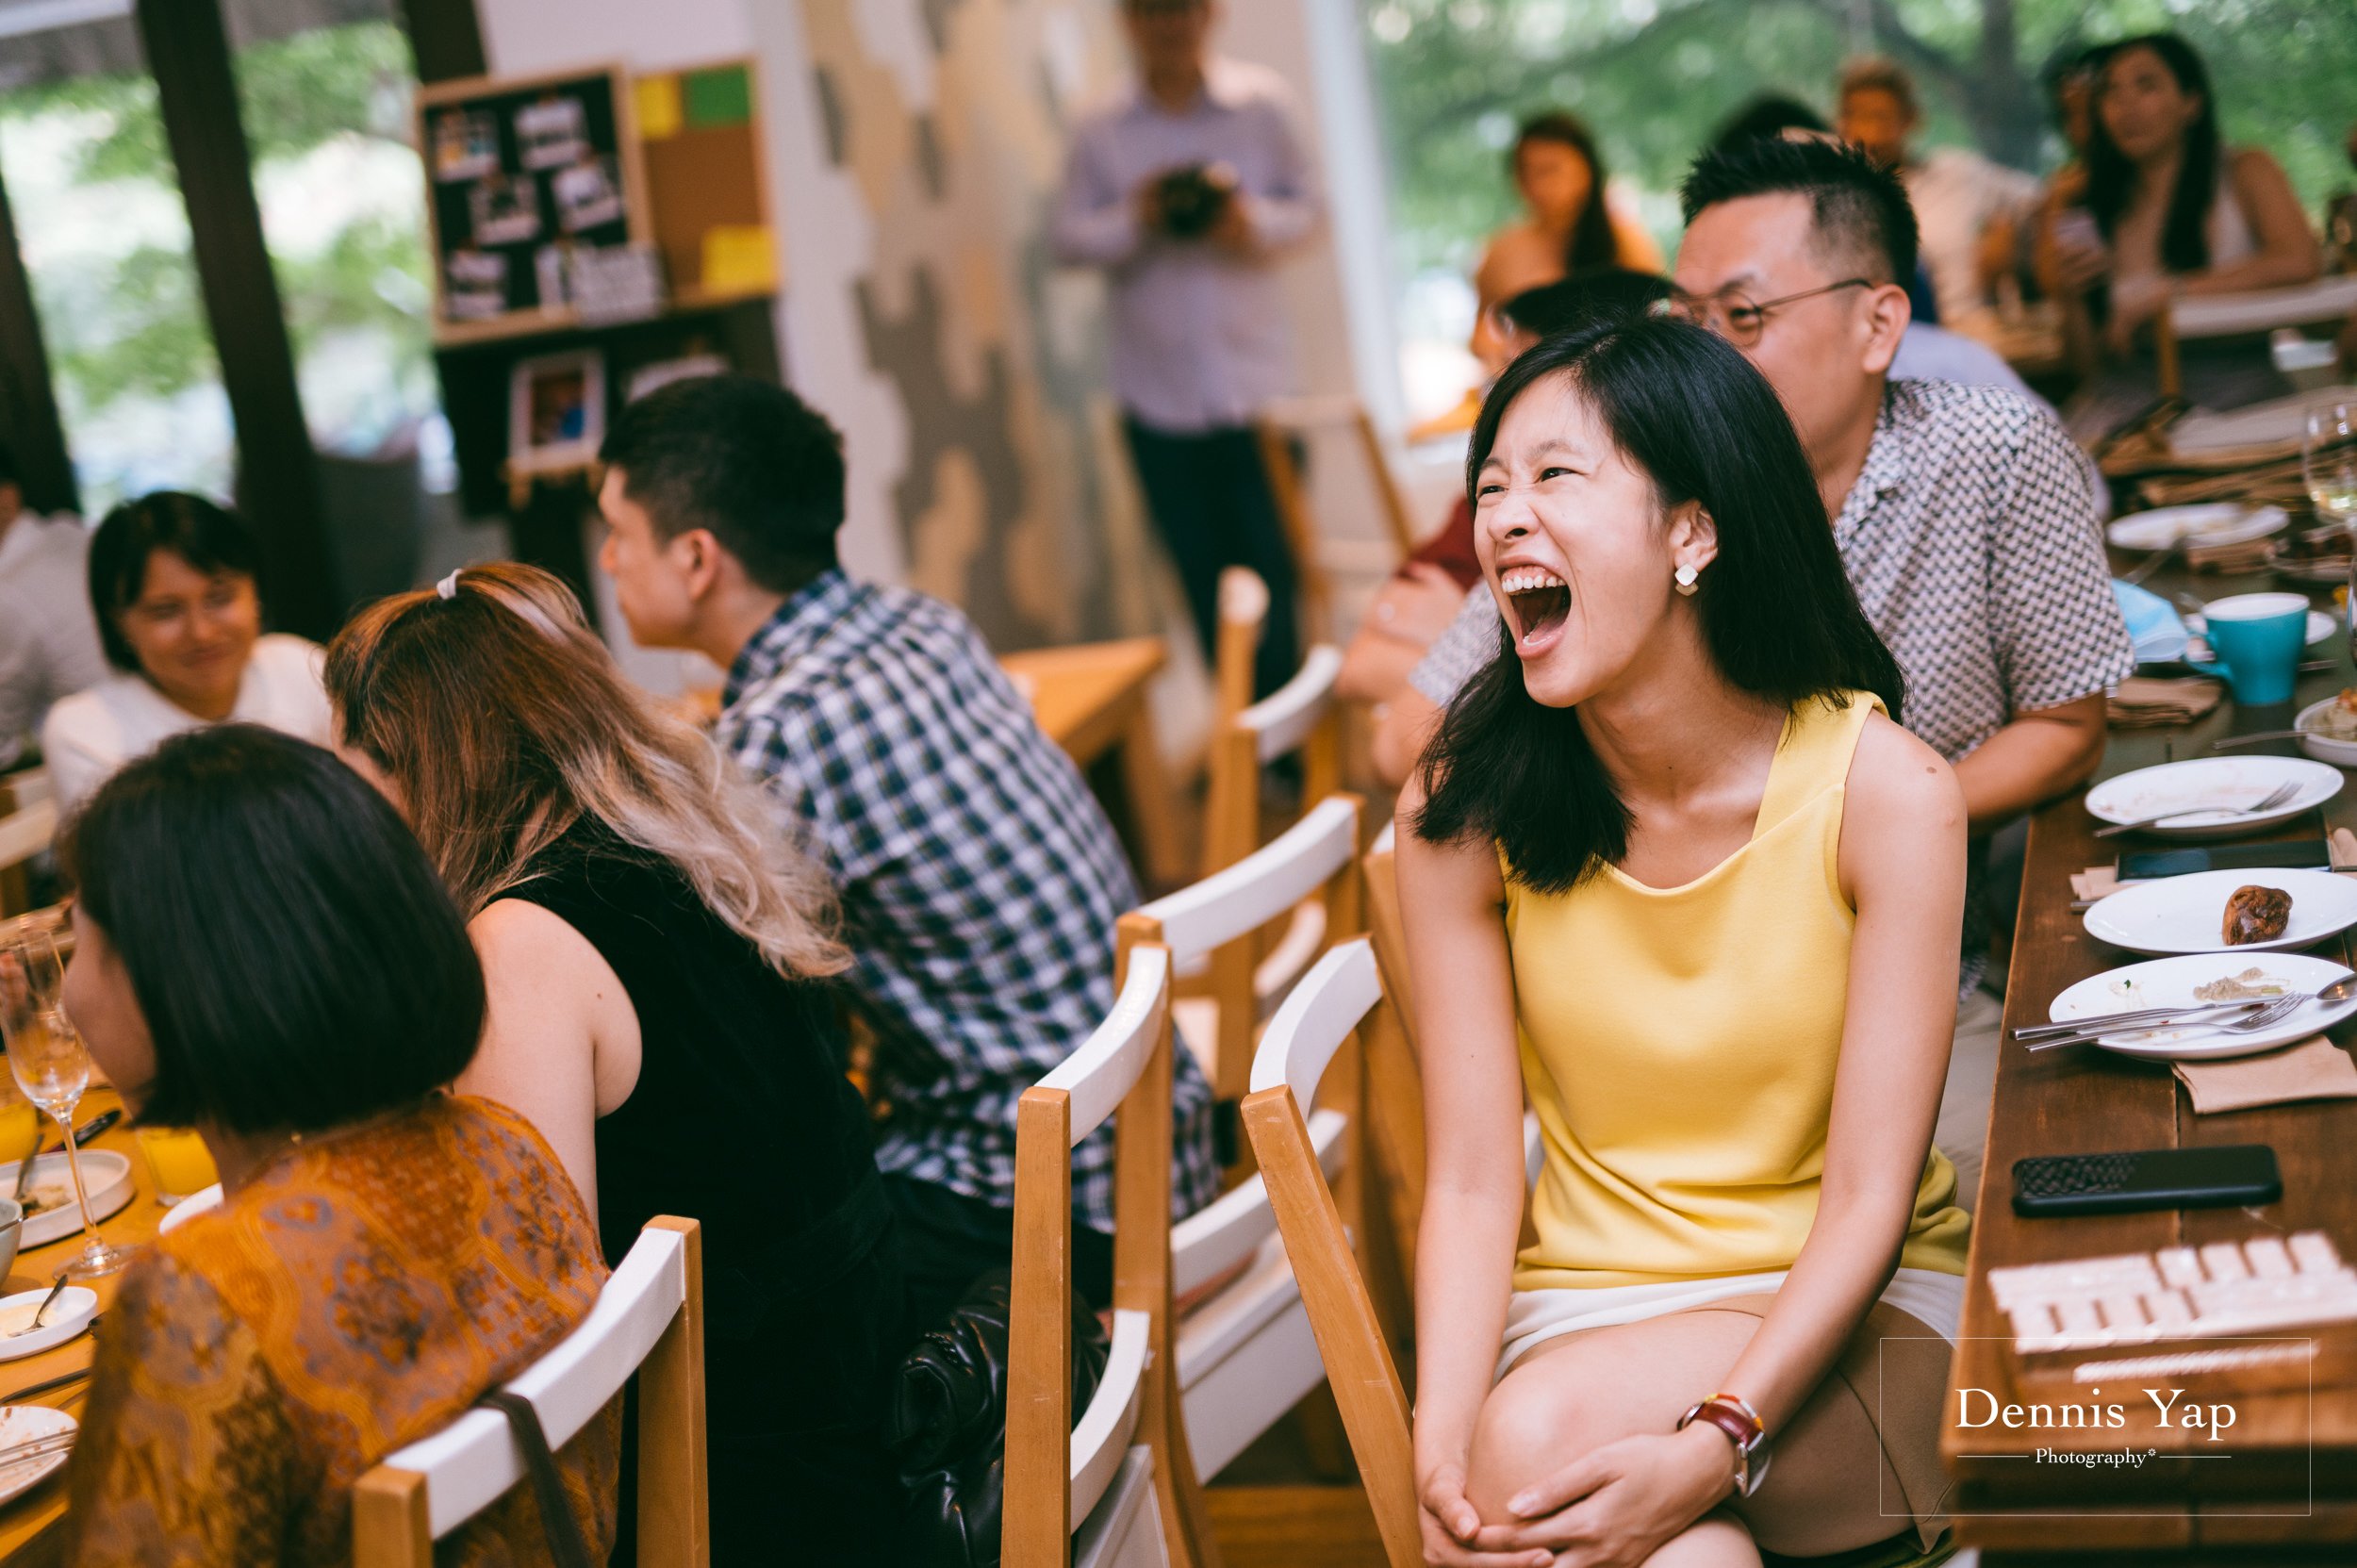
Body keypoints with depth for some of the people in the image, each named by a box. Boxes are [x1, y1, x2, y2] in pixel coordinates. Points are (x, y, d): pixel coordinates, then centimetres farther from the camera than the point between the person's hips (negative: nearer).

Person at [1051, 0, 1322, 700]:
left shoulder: (1262, 102, 3)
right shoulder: (1099, 132, 4)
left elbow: (1307, 204, 6)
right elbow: (1067, 238, 2)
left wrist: (1254, 223, -15)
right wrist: (1135, 218, -16)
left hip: (1256, 387, -1)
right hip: (1158, 399, 1)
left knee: (1276, 575, -2)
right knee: (1204, 583, 5)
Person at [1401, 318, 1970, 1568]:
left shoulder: (1885, 793, -13)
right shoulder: (1462, 812, -8)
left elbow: (1868, 1201, -14)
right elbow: (1471, 1181, -8)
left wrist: (1715, 1445, -30)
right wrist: (1440, 1450, -26)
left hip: (1845, 1309, -1)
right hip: (1588, 1300, 1)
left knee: (1543, 1432, -29)